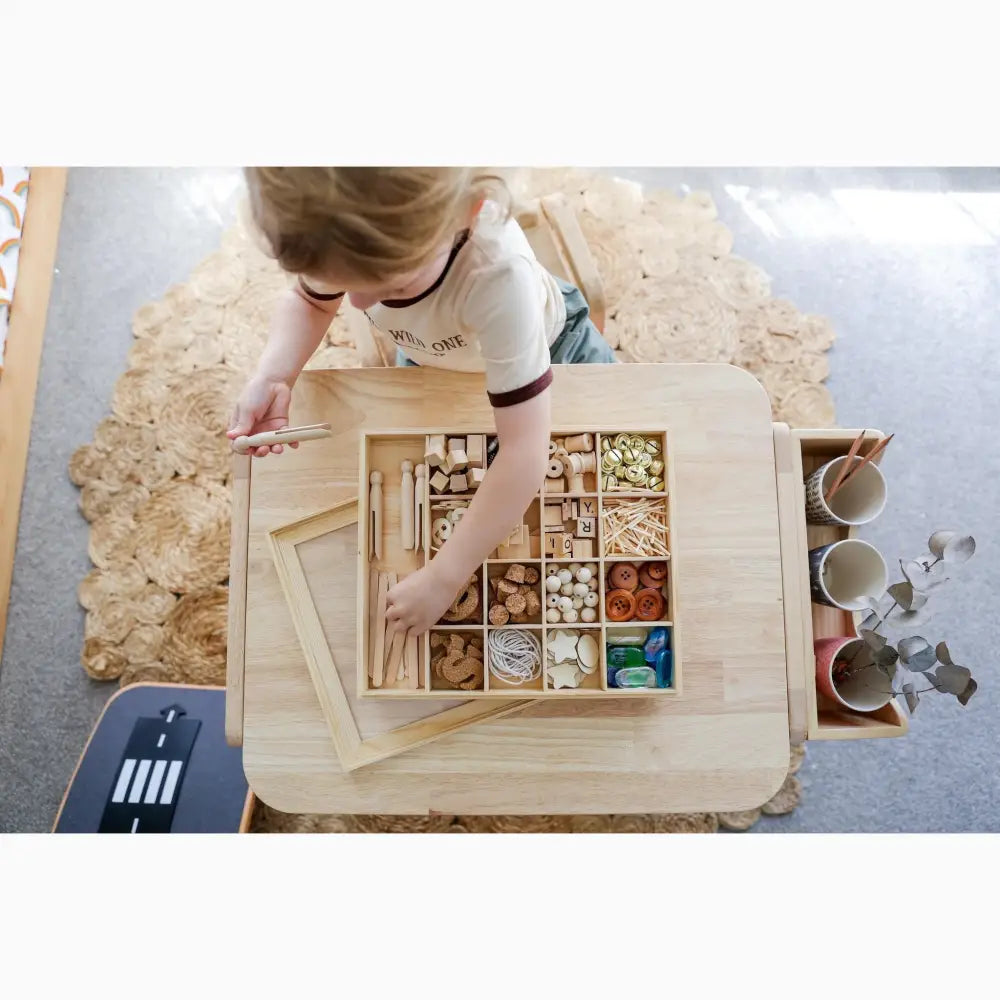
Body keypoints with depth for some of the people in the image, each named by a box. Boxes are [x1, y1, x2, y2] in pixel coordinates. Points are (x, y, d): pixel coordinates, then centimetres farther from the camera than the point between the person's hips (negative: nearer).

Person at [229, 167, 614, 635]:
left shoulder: (499, 274, -51)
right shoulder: (340, 232, -36)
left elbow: (524, 453, -49)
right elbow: (308, 301, -12)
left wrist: (442, 578, -44)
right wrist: (270, 378, -32)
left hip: (540, 347, -3)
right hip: (430, 354, 3)